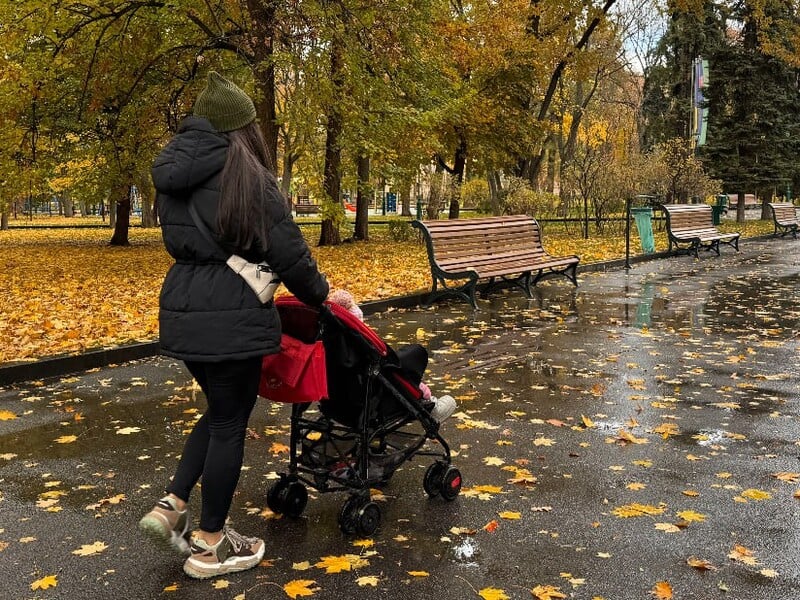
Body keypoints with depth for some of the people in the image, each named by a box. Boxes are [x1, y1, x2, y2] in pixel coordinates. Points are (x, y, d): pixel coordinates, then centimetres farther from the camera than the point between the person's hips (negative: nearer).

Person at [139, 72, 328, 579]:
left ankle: (172, 506, 18)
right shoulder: (246, 176, -11)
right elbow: (288, 251, -11)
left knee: (221, 410, 23)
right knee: (230, 422, 5)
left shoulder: (174, 175, 11)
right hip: (231, 316, -7)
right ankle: (210, 546, 16)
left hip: (183, 310, 8)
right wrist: (321, 294, 4)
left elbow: (178, 241, 15)